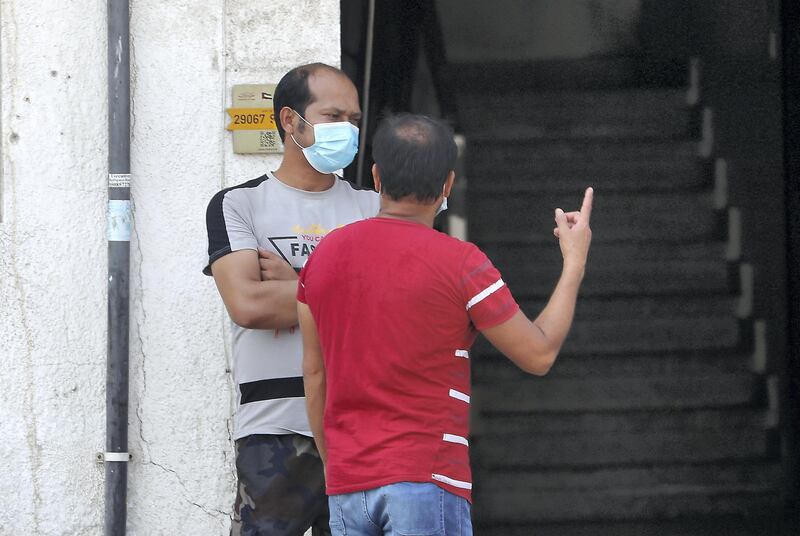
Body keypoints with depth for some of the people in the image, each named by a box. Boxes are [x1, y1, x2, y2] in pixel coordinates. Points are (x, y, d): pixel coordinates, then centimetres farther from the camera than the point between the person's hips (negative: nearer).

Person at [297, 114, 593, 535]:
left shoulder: (323, 257, 8)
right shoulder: (459, 263, -9)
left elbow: (314, 375, 14)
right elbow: (539, 354, 0)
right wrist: (575, 261, 11)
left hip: (346, 486, 6)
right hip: (426, 480, -6)